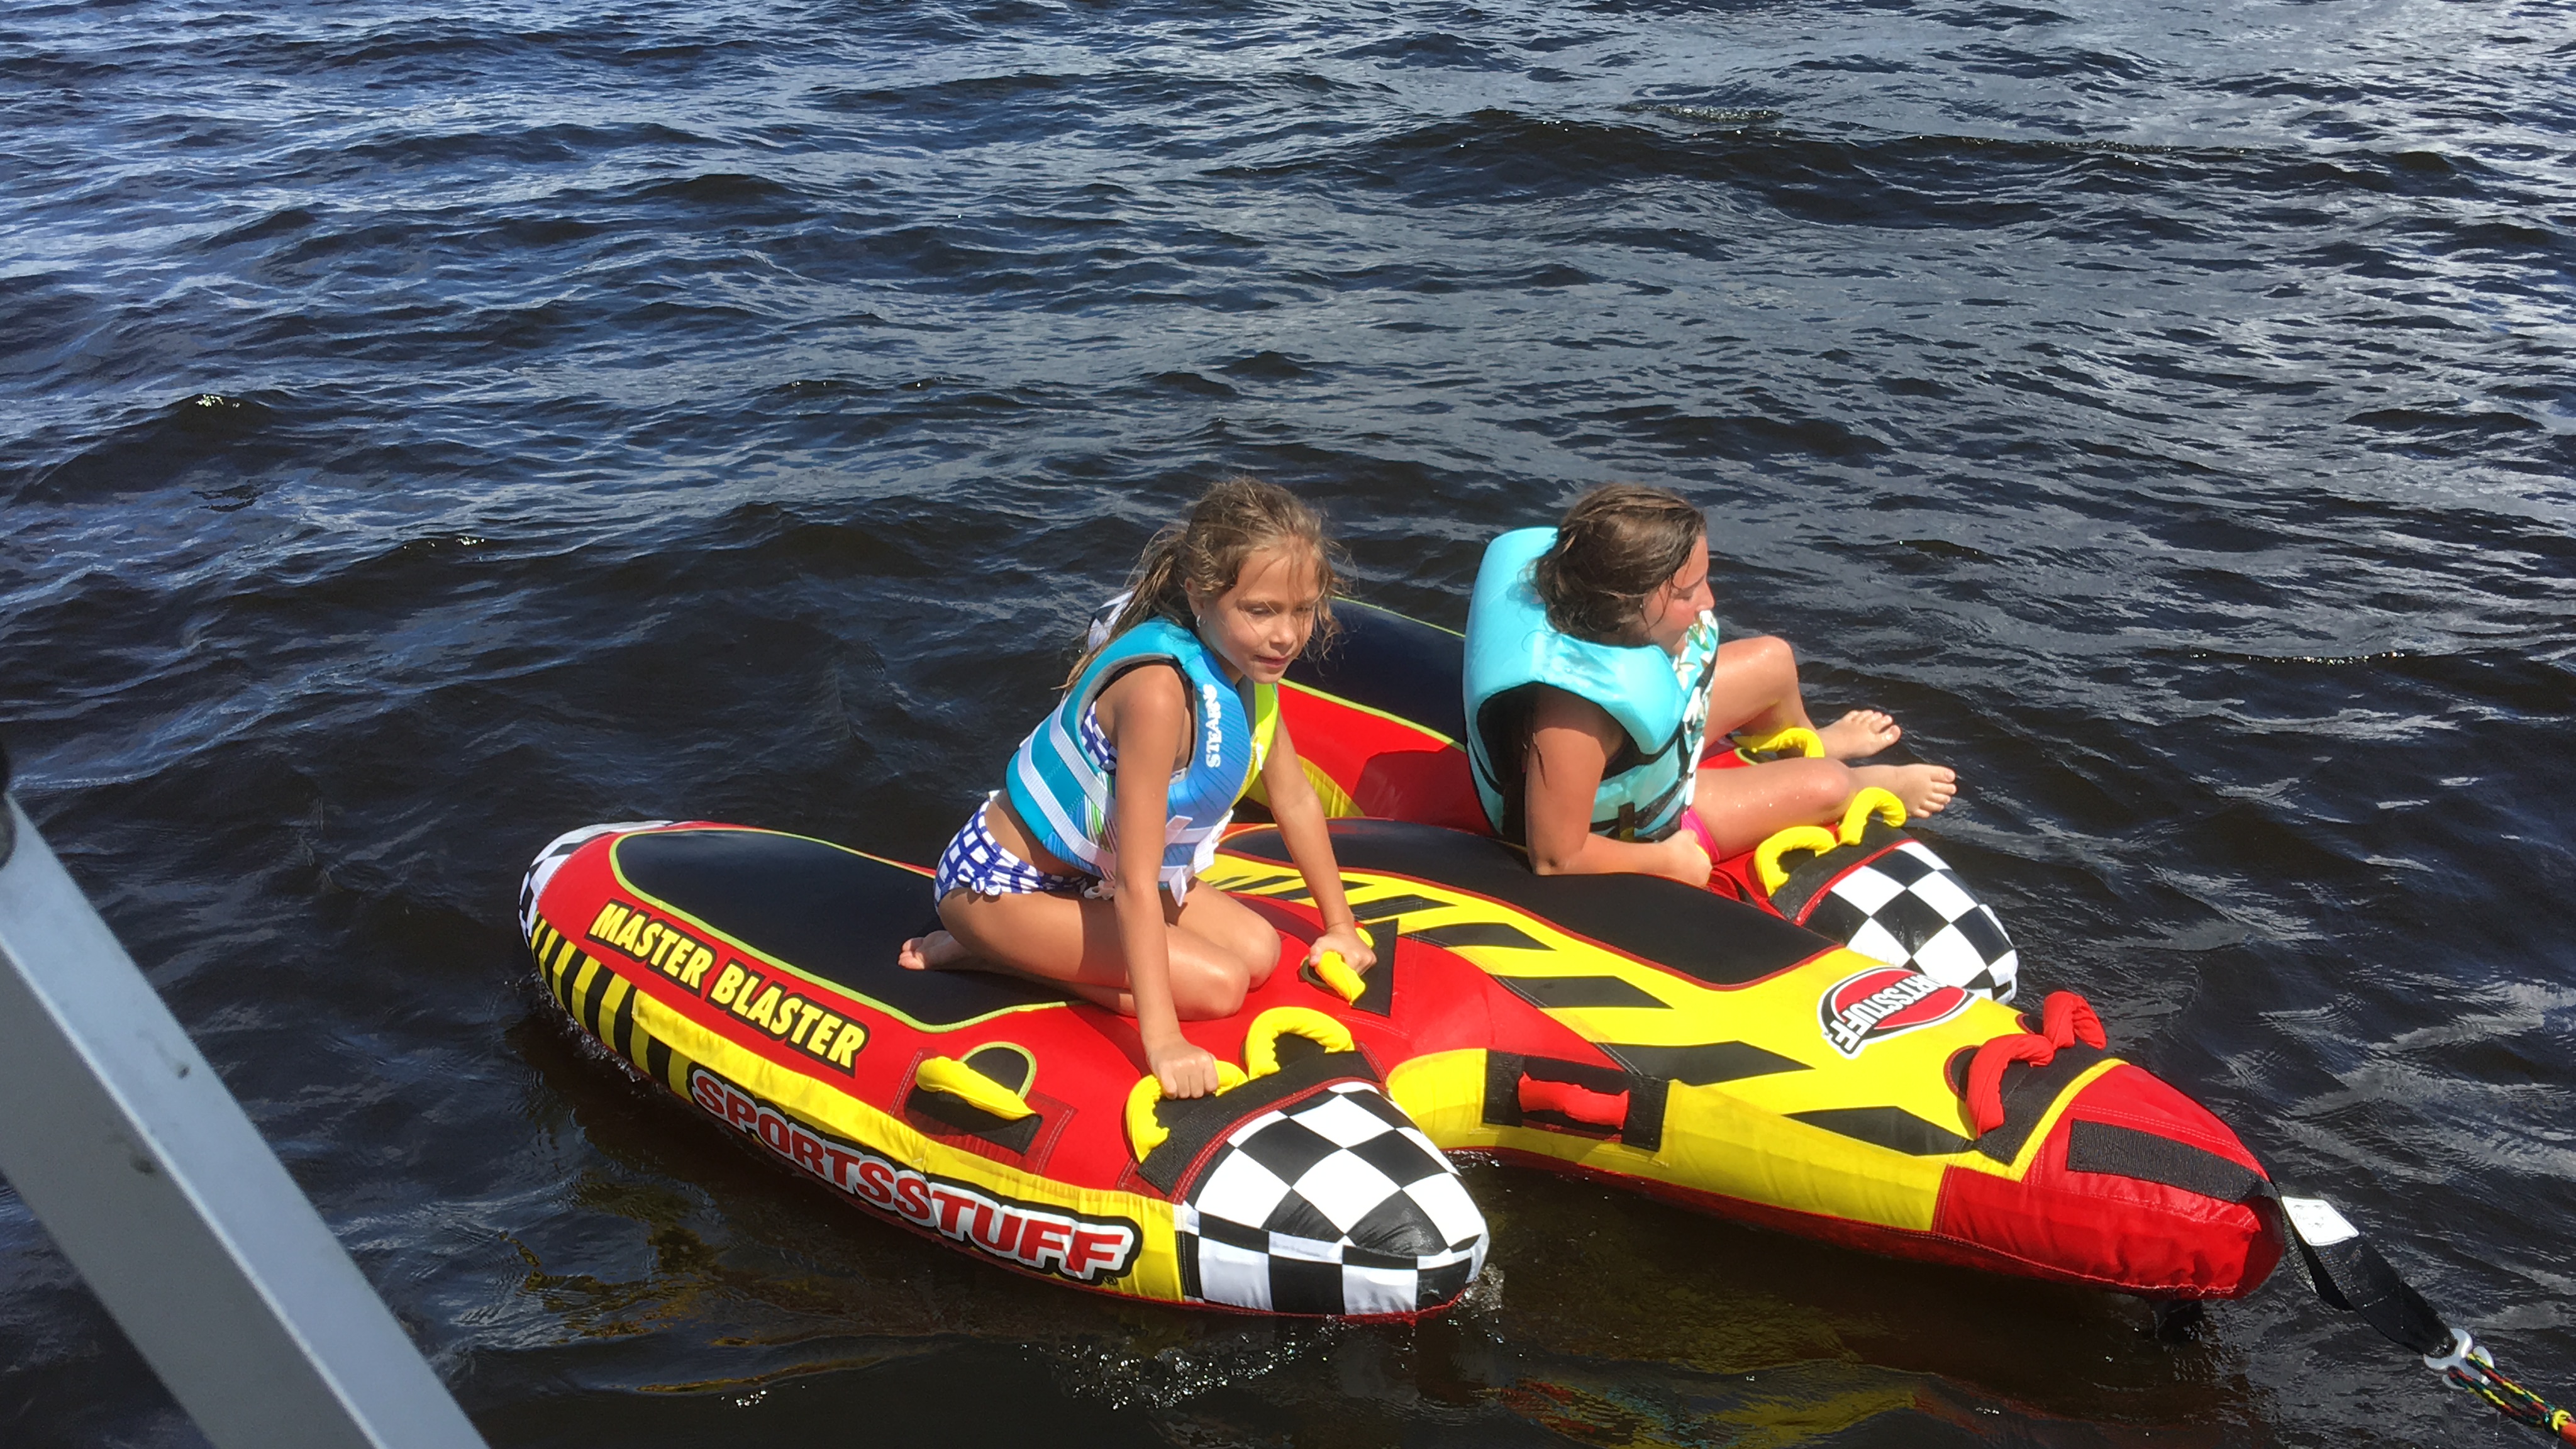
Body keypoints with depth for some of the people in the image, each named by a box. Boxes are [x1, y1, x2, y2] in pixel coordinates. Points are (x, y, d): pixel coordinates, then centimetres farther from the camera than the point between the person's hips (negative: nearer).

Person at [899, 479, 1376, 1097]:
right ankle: (986, 951, -6)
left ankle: (1025, 946, 6)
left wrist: (1341, 926, 10)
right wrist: (1161, 1041, -36)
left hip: (1093, 873, 9)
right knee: (1217, 985, -17)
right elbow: (1135, 881, -34)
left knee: (1259, 950, 0)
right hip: (998, 882, -9)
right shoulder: (1161, 686, -34)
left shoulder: (1248, 663, -6)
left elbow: (1296, 800, 7)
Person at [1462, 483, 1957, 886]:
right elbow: (1555, 860, -40)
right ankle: (1883, 782, 45)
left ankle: (1812, 742, 54)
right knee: (1825, 786, 3)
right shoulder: (1573, 713, -50)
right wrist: (1668, 861, -25)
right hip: (1629, 827, -7)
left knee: (1773, 661, 15)